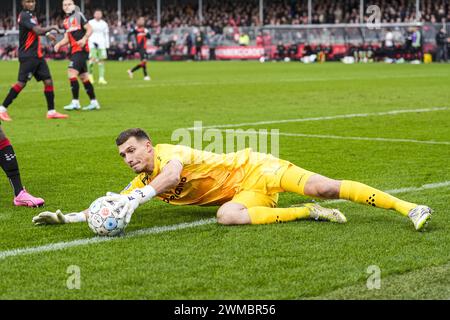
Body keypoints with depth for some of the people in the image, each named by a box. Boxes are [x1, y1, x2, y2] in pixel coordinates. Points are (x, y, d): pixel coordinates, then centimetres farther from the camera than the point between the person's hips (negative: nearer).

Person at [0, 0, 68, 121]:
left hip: (37, 55, 9)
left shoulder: (31, 15, 14)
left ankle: (51, 111, 6)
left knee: (48, 81, 3)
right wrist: (52, 27, -12)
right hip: (28, 56, -9)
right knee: (21, 83, -9)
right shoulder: (24, 16, -14)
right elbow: (37, 31, -26)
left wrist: (47, 34, 20)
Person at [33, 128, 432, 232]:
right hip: (244, 195, 6)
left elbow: (173, 172, -37)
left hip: (252, 168, -6)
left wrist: (138, 197, -49)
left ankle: (408, 207, -19)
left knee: (323, 187, -23)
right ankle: (311, 212, -20)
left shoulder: (168, 152, -14)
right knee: (227, 216, -29)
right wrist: (65, 216, -1)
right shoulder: (141, 183, 10)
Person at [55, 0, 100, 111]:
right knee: (83, 76, 10)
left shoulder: (79, 15, -4)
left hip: (81, 49, -8)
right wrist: (59, 44, 2)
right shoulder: (66, 21, 18)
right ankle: (94, 102, 16)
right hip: (74, 51, 8)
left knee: (72, 73, -17)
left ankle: (75, 102, -16)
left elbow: (90, 29, -7)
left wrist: (84, 39, -23)